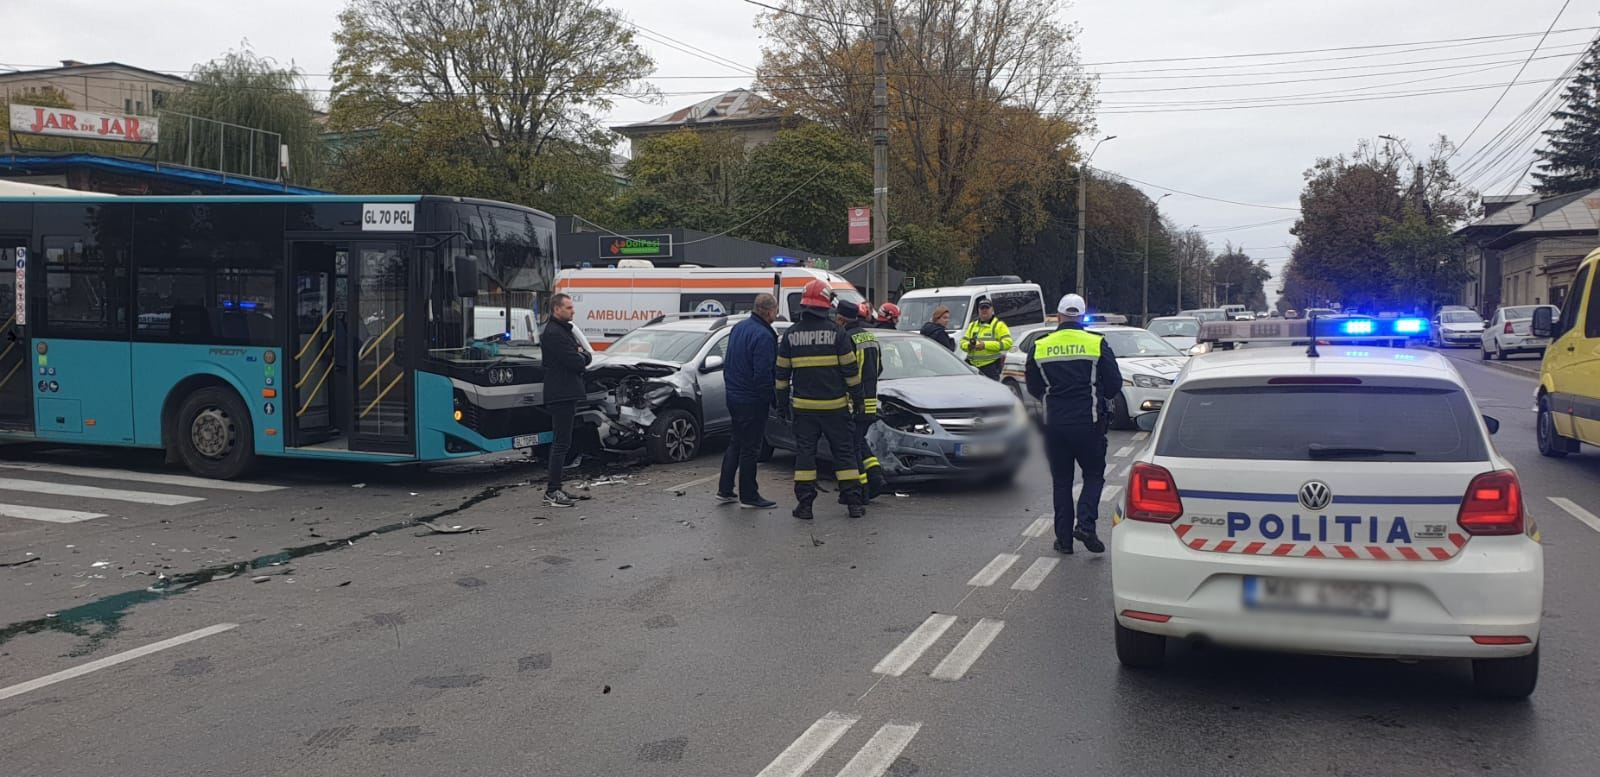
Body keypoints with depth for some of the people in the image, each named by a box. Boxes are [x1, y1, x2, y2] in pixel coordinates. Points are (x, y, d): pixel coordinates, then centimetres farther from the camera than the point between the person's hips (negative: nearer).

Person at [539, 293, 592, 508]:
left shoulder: (563, 330, 20)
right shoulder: (553, 334, -15)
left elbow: (583, 358, 18)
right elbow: (576, 363, -21)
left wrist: (581, 355, -4)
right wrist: (583, 356, 0)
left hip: (565, 394, 11)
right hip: (561, 395, -11)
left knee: (561, 442, 13)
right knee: (562, 443, -9)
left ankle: (553, 489, 19)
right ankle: (552, 492, -7)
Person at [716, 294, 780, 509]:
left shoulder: (738, 328, 9)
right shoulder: (763, 336, -20)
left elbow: (728, 364, 17)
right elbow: (763, 373, -23)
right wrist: (771, 398, -12)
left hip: (733, 395, 9)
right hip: (752, 400, -9)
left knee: (736, 443, 19)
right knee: (750, 447, 0)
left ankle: (725, 490, 22)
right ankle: (748, 496, 7)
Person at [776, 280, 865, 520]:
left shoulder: (791, 334, 3)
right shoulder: (836, 332, -5)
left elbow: (782, 372, 7)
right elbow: (849, 368, -3)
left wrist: (782, 400, 16)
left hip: (803, 406, 2)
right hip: (834, 405, -2)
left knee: (804, 452, 7)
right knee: (844, 452, 6)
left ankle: (804, 504, 4)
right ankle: (854, 502, 7)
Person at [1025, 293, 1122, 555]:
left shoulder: (1040, 347, 2)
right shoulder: (1098, 345, -4)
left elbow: (1033, 388, 10)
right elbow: (1114, 385, -1)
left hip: (1054, 424, 2)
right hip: (1089, 423, -2)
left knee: (1061, 481, 11)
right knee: (1094, 475, 12)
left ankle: (1064, 538, 9)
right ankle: (1085, 524, -7)